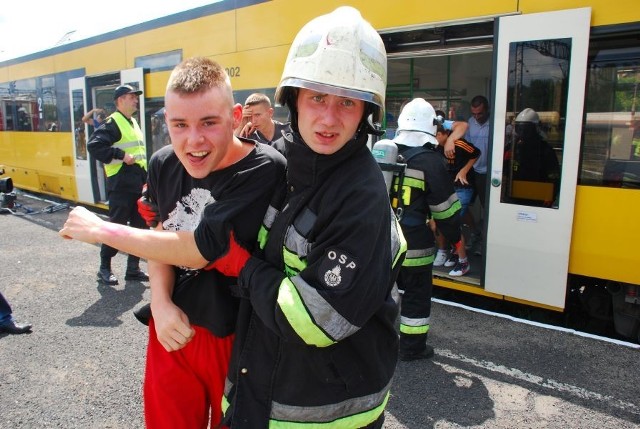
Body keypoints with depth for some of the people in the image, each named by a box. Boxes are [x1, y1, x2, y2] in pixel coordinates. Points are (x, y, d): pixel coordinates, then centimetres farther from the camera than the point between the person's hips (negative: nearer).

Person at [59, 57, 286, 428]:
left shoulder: (265, 170, -24)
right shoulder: (163, 164, -4)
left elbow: (200, 248, -26)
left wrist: (99, 230, -14)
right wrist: (160, 303, -6)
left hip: (236, 337, -5)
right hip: (173, 329, 5)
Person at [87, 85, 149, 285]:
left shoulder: (134, 123, 18)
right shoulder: (113, 123, -9)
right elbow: (93, 145, -21)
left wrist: (146, 178, 19)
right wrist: (121, 155, -22)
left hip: (138, 184, 9)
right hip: (120, 184, -8)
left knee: (140, 227, 10)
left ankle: (133, 268, 20)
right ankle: (104, 268, 13)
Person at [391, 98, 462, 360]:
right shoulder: (431, 161, -14)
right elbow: (445, 208, -10)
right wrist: (455, 238, 3)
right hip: (413, 243, -6)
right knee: (417, 293, 9)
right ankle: (412, 347, 20)